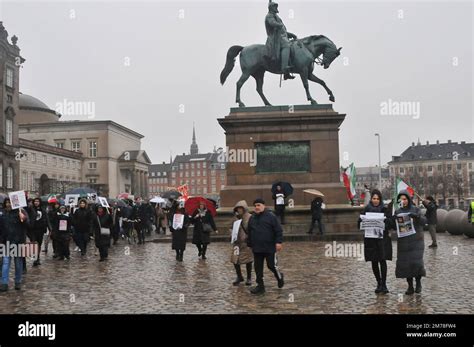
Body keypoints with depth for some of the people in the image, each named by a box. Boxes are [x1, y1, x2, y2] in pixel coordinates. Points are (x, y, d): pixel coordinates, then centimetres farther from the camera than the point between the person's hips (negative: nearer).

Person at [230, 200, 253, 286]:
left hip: (247, 242, -5)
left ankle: (249, 278, 23)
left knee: (248, 260, 6)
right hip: (237, 242, 5)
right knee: (235, 259, 1)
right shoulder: (237, 218, 9)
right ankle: (239, 277, 21)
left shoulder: (250, 217, -8)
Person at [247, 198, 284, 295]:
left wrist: (278, 242, -15)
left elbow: (278, 230, -8)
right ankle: (260, 286, 17)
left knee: (271, 265, -1)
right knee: (258, 267, 6)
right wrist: (249, 245, 19)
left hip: (270, 248, -5)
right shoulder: (252, 218, 12)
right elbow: (249, 233, 19)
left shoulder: (271, 216, -6)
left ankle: (280, 277, 29)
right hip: (257, 249, 5)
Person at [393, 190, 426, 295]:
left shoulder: (415, 209, 0)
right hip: (403, 241, 2)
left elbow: (423, 222, -9)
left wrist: (417, 216, -29)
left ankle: (418, 282, 13)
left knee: (416, 262, -11)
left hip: (416, 240, -2)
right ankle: (410, 286, 8)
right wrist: (394, 220, -17)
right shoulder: (398, 211, 7)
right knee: (405, 263, -2)